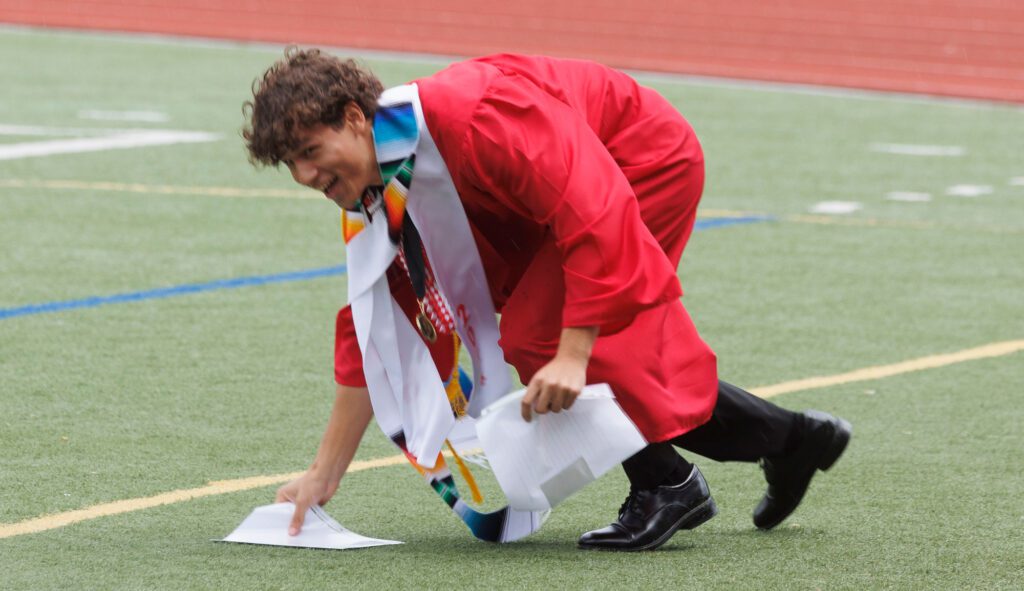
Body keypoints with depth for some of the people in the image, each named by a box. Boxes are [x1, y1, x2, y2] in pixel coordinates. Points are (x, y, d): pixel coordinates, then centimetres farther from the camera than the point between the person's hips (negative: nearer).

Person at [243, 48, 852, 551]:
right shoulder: (374, 196, -8)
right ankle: (792, 439, 25)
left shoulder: (471, 117, -35)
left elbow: (595, 215, -37)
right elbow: (370, 331, -1)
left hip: (650, 163, -9)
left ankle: (664, 485, -5)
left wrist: (572, 354, -39)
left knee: (536, 334, -18)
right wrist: (324, 474, -4)